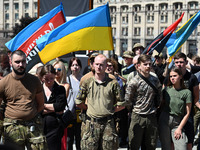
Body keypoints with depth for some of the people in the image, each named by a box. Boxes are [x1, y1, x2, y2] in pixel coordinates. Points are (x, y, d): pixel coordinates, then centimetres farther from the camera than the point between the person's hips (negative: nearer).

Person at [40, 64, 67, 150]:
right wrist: (54, 109, -8)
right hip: (39, 128, 1)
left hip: (55, 129, -1)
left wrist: (43, 105, -2)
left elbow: (60, 106, -9)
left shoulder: (60, 89, 6)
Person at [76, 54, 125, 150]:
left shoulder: (113, 83, 3)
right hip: (91, 123, 1)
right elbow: (79, 103, 12)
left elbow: (121, 105, 6)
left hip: (108, 124, 0)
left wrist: (109, 110, 4)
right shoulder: (87, 82, 6)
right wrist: (90, 108, 10)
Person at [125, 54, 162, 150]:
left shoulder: (155, 80, 5)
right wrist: (135, 108, 3)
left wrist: (155, 107, 14)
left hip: (152, 117, 4)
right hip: (137, 117, -4)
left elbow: (159, 95, 18)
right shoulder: (134, 82, -11)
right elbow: (127, 100, -7)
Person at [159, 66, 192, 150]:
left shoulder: (187, 92, 0)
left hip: (177, 123, -1)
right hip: (164, 121, 1)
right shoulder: (166, 90, 6)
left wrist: (179, 128, -3)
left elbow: (187, 113, 0)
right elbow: (161, 104, 11)